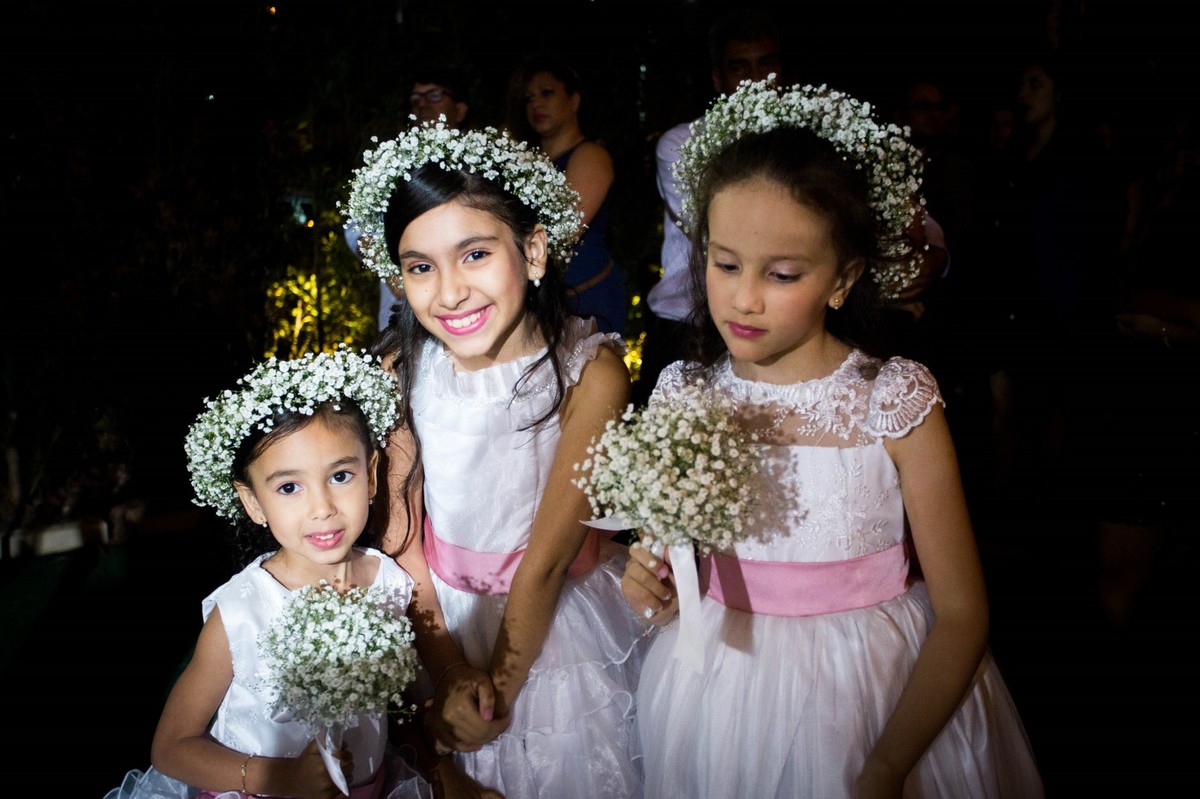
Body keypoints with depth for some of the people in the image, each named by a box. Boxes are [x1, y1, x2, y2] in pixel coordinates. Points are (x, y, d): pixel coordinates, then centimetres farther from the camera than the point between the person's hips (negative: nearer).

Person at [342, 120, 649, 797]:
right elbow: (400, 534, -10)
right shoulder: (403, 367, -16)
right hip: (442, 616, 3)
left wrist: (500, 690, -14)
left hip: (562, 622, -2)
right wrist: (447, 673, -11)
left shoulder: (590, 370, -27)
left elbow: (547, 557, -22)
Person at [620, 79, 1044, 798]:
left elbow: (962, 615, -13)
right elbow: (675, 575, 5)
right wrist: (657, 591, -16)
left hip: (878, 696, -3)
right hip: (720, 698, 3)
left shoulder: (897, 401, -16)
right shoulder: (682, 394, -8)